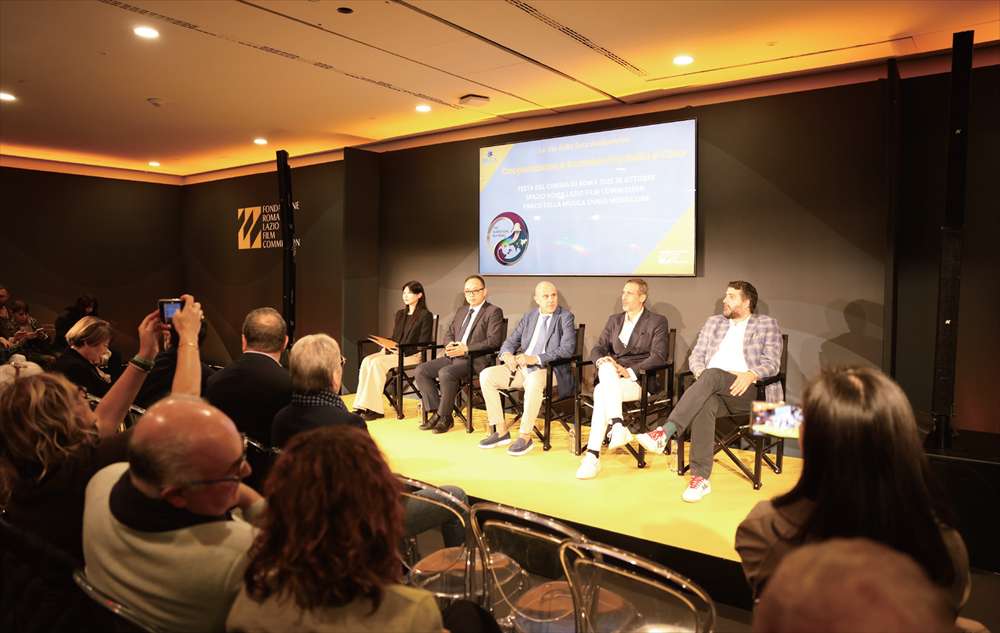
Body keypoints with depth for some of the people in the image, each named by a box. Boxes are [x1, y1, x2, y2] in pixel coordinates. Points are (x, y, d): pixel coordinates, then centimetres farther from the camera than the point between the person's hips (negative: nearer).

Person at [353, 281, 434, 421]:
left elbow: (423, 343, -10)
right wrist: (386, 347, 0)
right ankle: (362, 406, -25)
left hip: (412, 355, -7)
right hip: (394, 351, 7)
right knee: (367, 360, -20)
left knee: (377, 362, -28)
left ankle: (375, 409, -26)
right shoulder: (400, 314, 20)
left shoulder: (425, 315, -3)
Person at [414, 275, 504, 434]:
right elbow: (450, 333, 27)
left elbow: (493, 341, -13)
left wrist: (466, 349, -19)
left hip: (475, 359, -8)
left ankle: (444, 417, -15)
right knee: (421, 370, -9)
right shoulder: (462, 311, 23)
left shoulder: (493, 312, -2)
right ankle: (436, 412, -6)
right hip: (453, 356, 8)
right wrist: (450, 345, 2)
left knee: (445, 373, -33)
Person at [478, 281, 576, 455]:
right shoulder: (529, 317, 16)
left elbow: (567, 349, -14)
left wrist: (535, 359, -24)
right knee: (486, 375, -13)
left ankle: (525, 437, -27)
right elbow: (510, 341, 17)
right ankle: (501, 431, -7)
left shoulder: (566, 317, -1)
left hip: (550, 370, -6)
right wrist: (507, 354, -10)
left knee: (534, 380, -40)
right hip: (521, 367, 6)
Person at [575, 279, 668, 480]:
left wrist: (629, 371, -18)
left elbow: (658, 357, -6)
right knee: (606, 367, -34)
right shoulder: (614, 320, 20)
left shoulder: (657, 322, 5)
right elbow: (598, 348, 14)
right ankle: (618, 426, -40)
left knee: (601, 392, -33)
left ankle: (593, 455, -32)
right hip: (610, 377, 4)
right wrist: (601, 360, -11)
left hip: (639, 379, -4)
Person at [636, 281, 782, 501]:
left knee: (712, 375, -36)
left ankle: (664, 433, -44)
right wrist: (700, 371, -7)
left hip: (746, 391, -3)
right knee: (704, 403, -36)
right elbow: (696, 355, 18)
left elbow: (772, 363, 2)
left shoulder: (767, 324, 13)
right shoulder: (713, 322, 25)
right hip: (713, 387, 3)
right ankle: (700, 478, -35)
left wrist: (751, 375, -19)